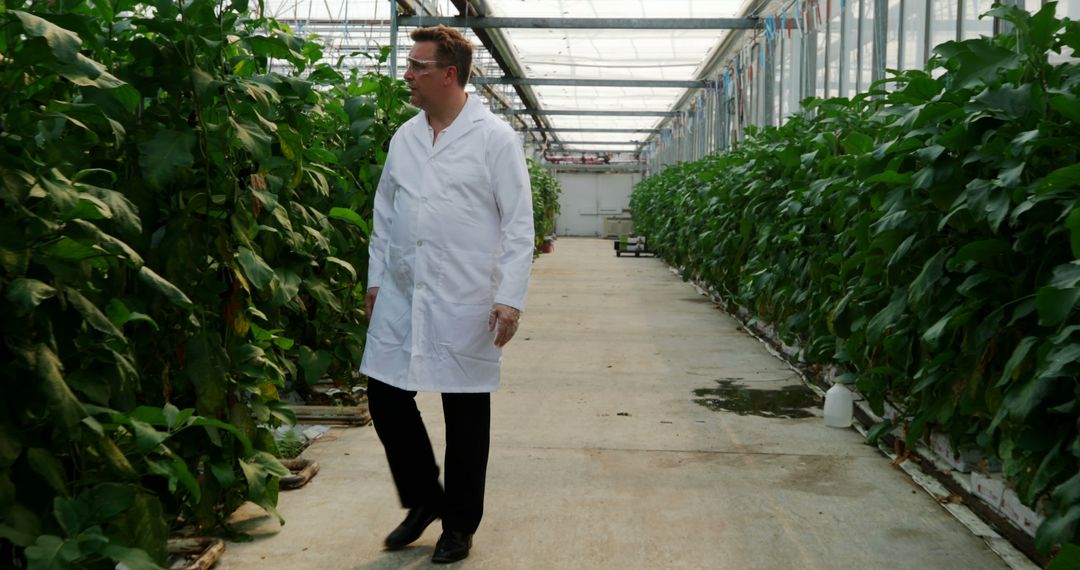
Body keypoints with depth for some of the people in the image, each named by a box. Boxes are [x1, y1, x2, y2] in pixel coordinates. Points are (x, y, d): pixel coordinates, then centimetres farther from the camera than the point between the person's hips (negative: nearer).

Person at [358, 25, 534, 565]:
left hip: (465, 302, -5)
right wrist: (375, 279, 14)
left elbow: (518, 224, -7)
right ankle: (424, 500, 29)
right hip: (400, 298, 5)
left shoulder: (494, 137, -5)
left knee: (465, 412, 5)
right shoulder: (404, 137, 10)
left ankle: (459, 524, 23)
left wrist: (511, 297, -13)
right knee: (386, 396, 7)